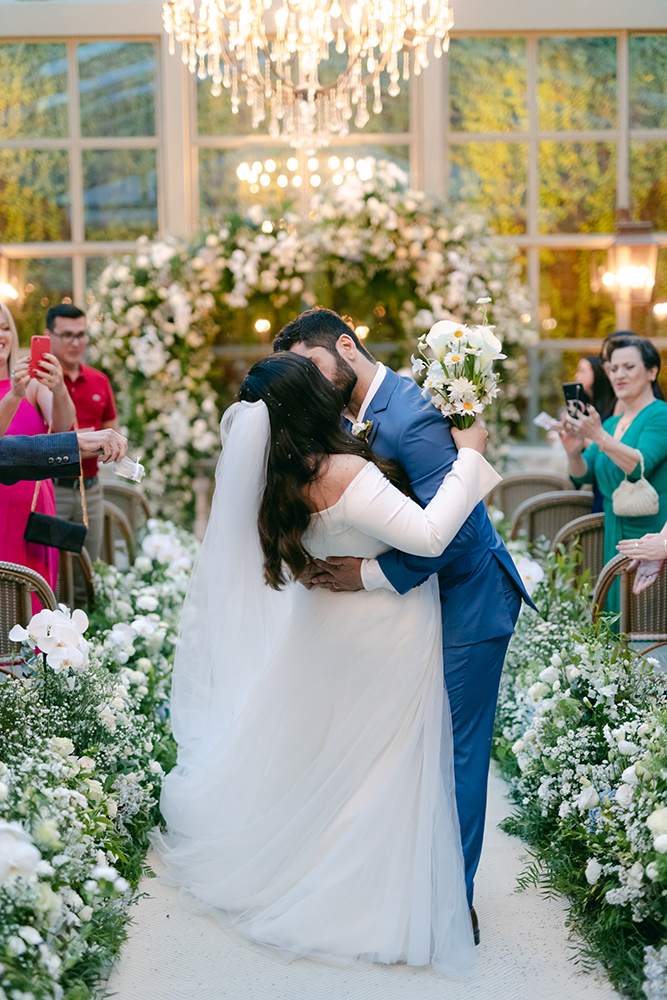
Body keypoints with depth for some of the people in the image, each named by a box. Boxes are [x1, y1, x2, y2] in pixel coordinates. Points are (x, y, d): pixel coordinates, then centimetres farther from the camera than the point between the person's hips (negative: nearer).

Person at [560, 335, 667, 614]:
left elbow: (640, 466, -22)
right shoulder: (610, 423, 16)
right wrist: (574, 452, -11)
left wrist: (599, 436, -32)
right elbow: (582, 475, 10)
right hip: (614, 535, 7)